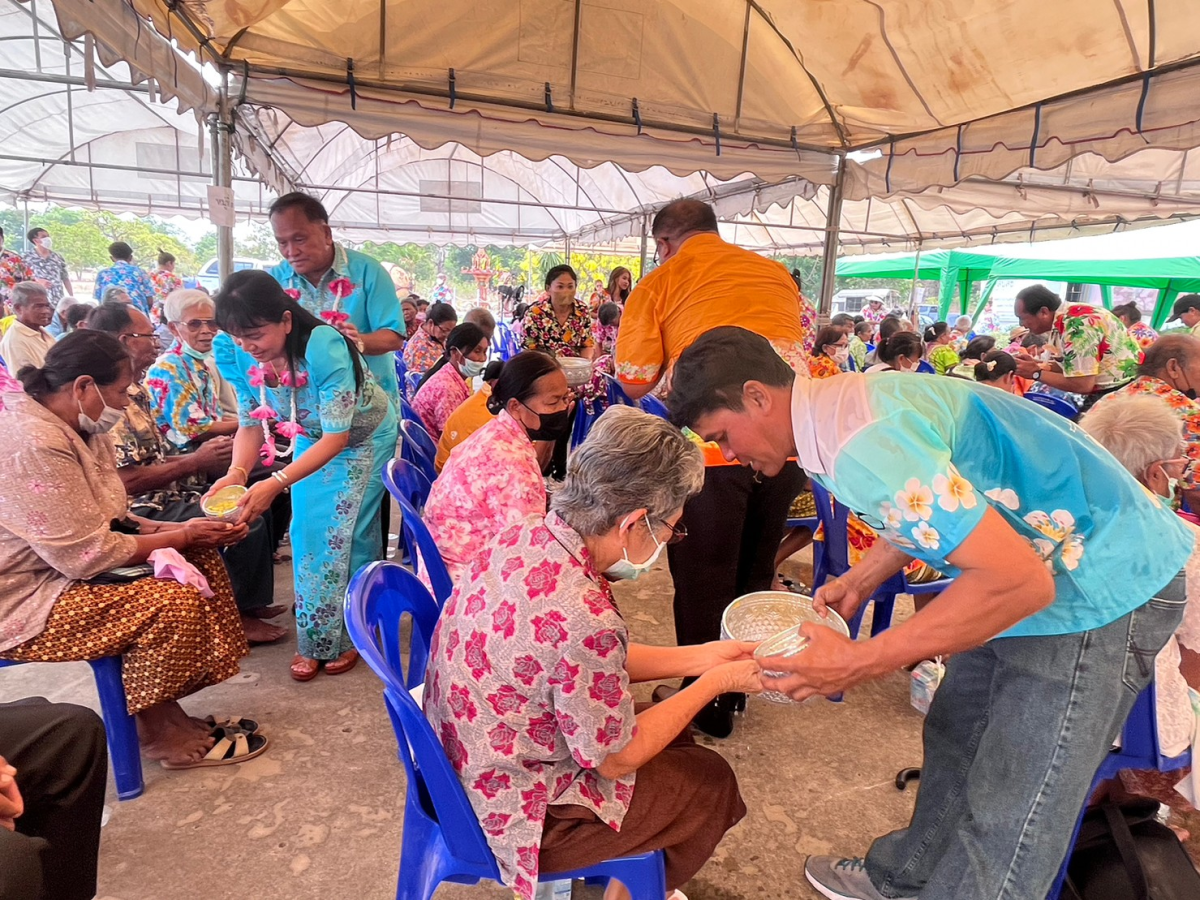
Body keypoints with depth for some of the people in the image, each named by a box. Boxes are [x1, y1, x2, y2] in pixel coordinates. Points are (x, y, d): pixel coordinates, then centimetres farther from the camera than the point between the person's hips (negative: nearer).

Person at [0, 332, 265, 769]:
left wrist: (180, 530, -6)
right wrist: (183, 537, -16)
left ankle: (168, 718, 6)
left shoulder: (77, 429, 5)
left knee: (201, 557, 2)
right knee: (175, 601, -27)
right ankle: (159, 734, -2)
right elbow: (88, 555, -27)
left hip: (61, 566, 11)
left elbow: (108, 520, 9)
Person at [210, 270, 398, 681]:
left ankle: (350, 634, 14)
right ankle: (313, 639, 17)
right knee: (308, 532, 2)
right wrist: (236, 472, -33)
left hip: (363, 438, -5)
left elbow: (337, 437, -39)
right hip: (309, 440, 5)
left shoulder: (323, 347, -39)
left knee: (346, 534, -6)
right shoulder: (241, 357, -20)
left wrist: (275, 484, -49)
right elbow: (251, 424, -12)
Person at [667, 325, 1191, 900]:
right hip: (1047, 561, 9)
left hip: (1100, 587, -9)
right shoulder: (840, 404, 0)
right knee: (955, 741, 20)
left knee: (1009, 821, 1)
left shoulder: (860, 446, -32)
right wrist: (858, 582, 6)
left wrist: (861, 663, -26)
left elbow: (1019, 581, -31)